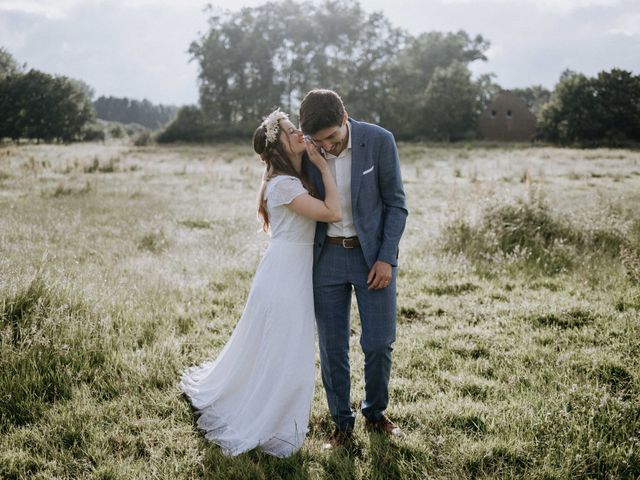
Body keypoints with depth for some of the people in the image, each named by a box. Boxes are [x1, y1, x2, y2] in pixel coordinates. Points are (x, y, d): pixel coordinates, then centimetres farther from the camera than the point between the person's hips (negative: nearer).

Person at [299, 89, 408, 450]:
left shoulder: (379, 141, -14)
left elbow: (396, 204, -7)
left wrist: (386, 258, -13)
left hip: (374, 254, -2)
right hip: (327, 256, 2)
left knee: (379, 342, 2)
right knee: (332, 346, 5)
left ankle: (376, 413, 26)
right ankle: (342, 423, 21)